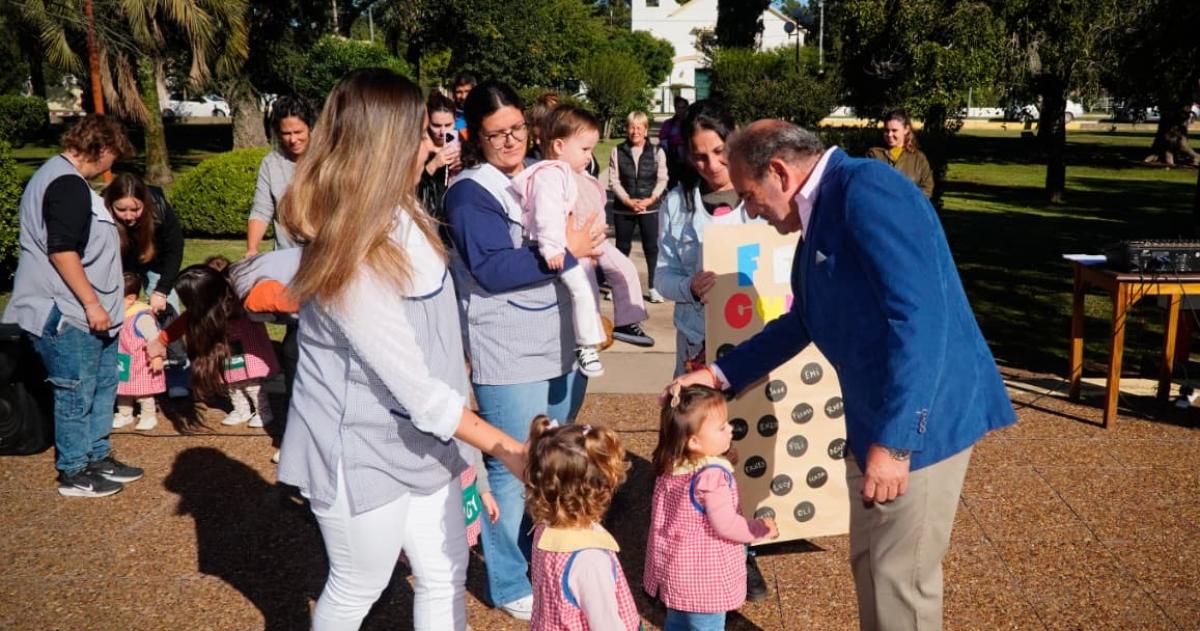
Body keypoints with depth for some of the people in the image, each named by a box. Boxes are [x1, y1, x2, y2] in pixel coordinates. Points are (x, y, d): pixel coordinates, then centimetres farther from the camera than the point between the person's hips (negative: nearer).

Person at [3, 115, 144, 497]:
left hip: (78, 311, 11)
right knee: (76, 394, 0)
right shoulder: (68, 185, -19)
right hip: (69, 314, -11)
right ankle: (74, 474, 11)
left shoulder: (56, 175, 17)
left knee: (102, 384, 18)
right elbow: (62, 251, -25)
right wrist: (91, 303, -21)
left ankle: (97, 456, 29)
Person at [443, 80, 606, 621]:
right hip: (509, 358, -7)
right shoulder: (469, 193, -11)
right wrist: (566, 253, -19)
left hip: (563, 347, 8)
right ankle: (510, 584, 18)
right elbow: (493, 270, -22)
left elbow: (578, 237, 22)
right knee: (514, 472, 1)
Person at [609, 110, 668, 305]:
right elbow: (613, 180, -2)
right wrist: (628, 200, -12)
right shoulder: (617, 151, 1)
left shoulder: (657, 152, 0)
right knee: (623, 246, 10)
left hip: (650, 207, -1)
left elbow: (662, 179, -1)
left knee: (651, 247, 0)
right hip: (623, 208, 1)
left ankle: (654, 287, 9)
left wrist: (650, 199, -14)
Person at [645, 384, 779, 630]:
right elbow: (726, 525, -25)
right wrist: (762, 528, -9)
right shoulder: (712, 475, -28)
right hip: (704, 577, -7)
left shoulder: (670, 465, -5)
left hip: (673, 568, 7)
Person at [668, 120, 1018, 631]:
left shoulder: (866, 188, -19)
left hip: (920, 417, -10)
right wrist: (722, 373, 21)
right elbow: (800, 323, 25)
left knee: (900, 579, 3)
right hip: (875, 417, 10)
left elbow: (920, 317, -27)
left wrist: (893, 440, -27)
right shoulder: (822, 212, 12)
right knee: (870, 564, 21)